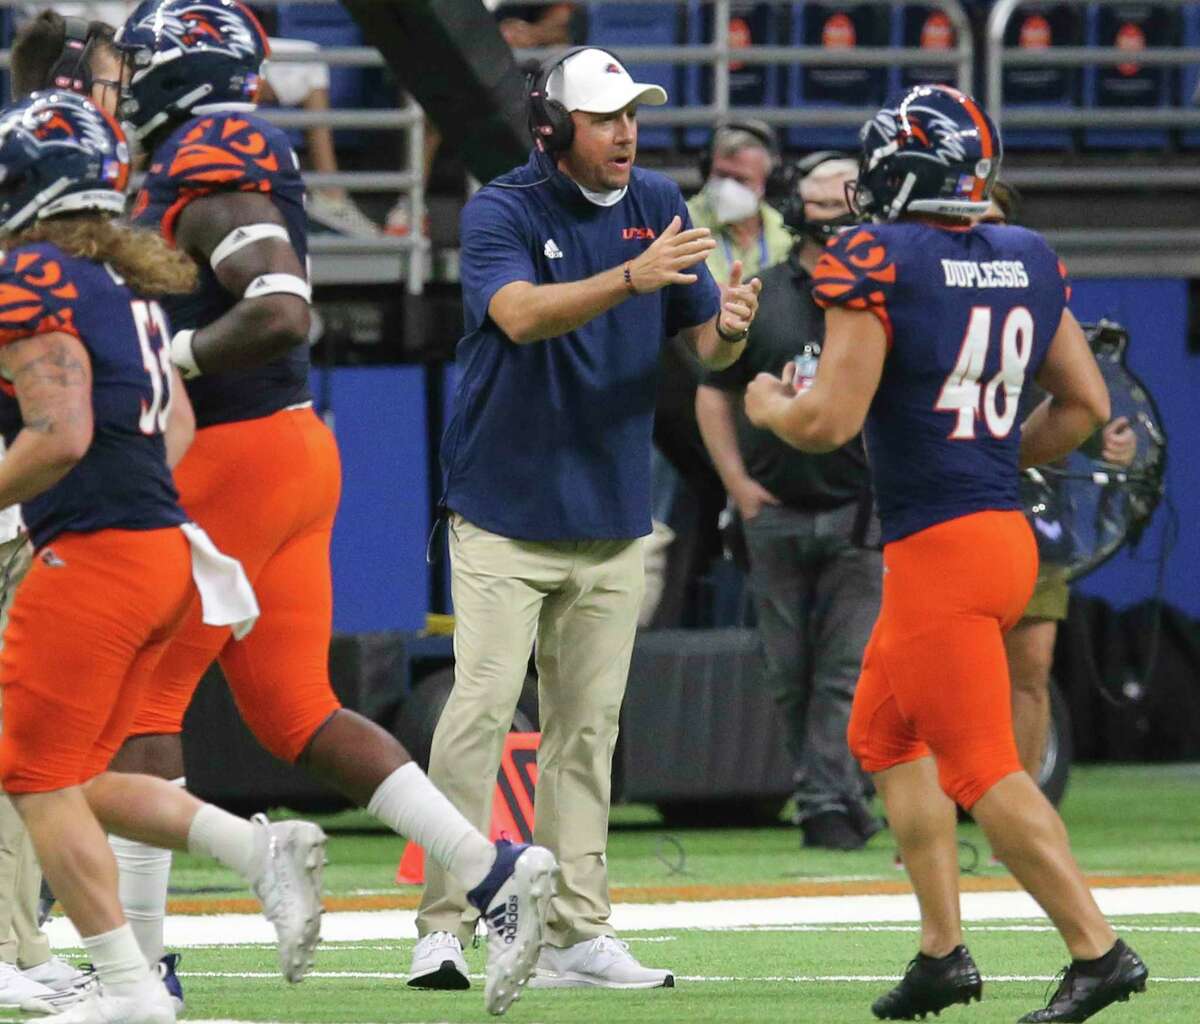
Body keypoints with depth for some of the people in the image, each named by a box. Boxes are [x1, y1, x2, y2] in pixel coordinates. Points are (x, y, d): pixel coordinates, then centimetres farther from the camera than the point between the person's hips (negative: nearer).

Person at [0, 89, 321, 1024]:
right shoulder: (128, 282, 16)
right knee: (78, 783, 16)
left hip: (93, 557, -9)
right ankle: (264, 850, 3)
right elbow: (175, 424, 21)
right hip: (166, 548, 9)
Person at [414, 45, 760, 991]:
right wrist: (633, 278, -41)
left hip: (612, 520, 5)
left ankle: (575, 932, 11)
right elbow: (521, 313, -29)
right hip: (505, 517, -5)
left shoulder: (658, 205, 4)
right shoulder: (501, 211, -11)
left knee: (588, 728, 7)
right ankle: (444, 926, -10)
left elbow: (704, 342, 4)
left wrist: (729, 327, -20)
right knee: (481, 710, -11)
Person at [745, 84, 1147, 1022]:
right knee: (885, 734, 20)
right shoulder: (1029, 261, 8)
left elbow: (831, 420, -17)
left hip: (939, 549, -8)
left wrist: (770, 408, 3)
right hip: (1007, 530, 8)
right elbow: (1086, 405, 13)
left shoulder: (878, 261, -14)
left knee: (980, 769, -3)